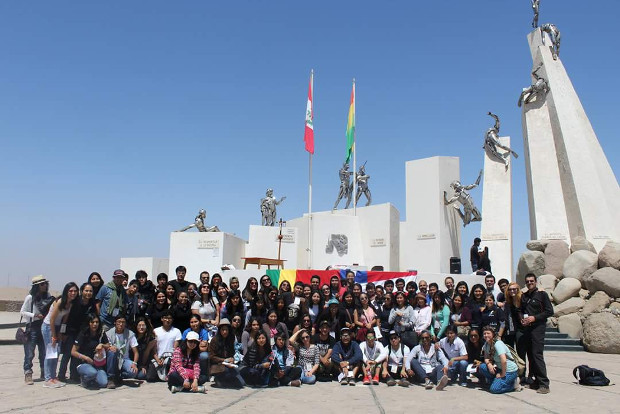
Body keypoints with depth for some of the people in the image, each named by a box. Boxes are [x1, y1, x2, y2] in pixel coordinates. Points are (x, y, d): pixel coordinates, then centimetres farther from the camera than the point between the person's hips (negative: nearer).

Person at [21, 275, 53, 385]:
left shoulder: (48, 297, 5)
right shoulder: (30, 297, -7)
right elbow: (22, 312, -3)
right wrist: (35, 315, -14)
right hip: (32, 327, -4)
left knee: (44, 352, 9)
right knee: (29, 353, -5)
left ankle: (44, 373, 20)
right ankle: (27, 374, 1)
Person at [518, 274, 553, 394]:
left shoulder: (542, 294, -1)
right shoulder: (524, 296, 16)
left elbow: (550, 311, -6)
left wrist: (534, 318, -13)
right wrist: (522, 318, 3)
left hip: (538, 327, -6)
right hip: (526, 328, 6)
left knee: (537, 355, -12)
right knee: (530, 355, 7)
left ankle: (544, 384, -9)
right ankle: (536, 381, 15)